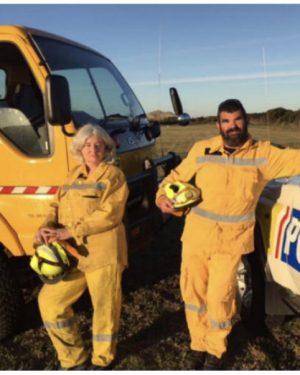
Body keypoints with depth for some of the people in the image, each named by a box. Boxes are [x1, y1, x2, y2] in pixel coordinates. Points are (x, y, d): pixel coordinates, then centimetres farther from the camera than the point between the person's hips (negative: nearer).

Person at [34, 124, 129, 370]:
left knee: (104, 307, 6)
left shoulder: (113, 175, -5)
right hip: (71, 253, 7)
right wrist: (47, 227, -10)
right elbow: (58, 206, 13)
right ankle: (74, 359, 24)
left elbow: (108, 214, -17)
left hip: (103, 251, -6)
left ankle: (102, 360, 32)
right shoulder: (74, 175, 16)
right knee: (50, 300, 6)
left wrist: (67, 232, -21)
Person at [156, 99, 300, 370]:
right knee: (193, 292, 13)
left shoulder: (263, 154, -2)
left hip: (231, 241, -2)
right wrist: (162, 195, -10)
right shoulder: (201, 150, 0)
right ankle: (198, 344, 37)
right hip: (195, 234, 2)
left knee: (219, 298, 0)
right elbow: (176, 176, 7)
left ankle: (216, 351, 29)